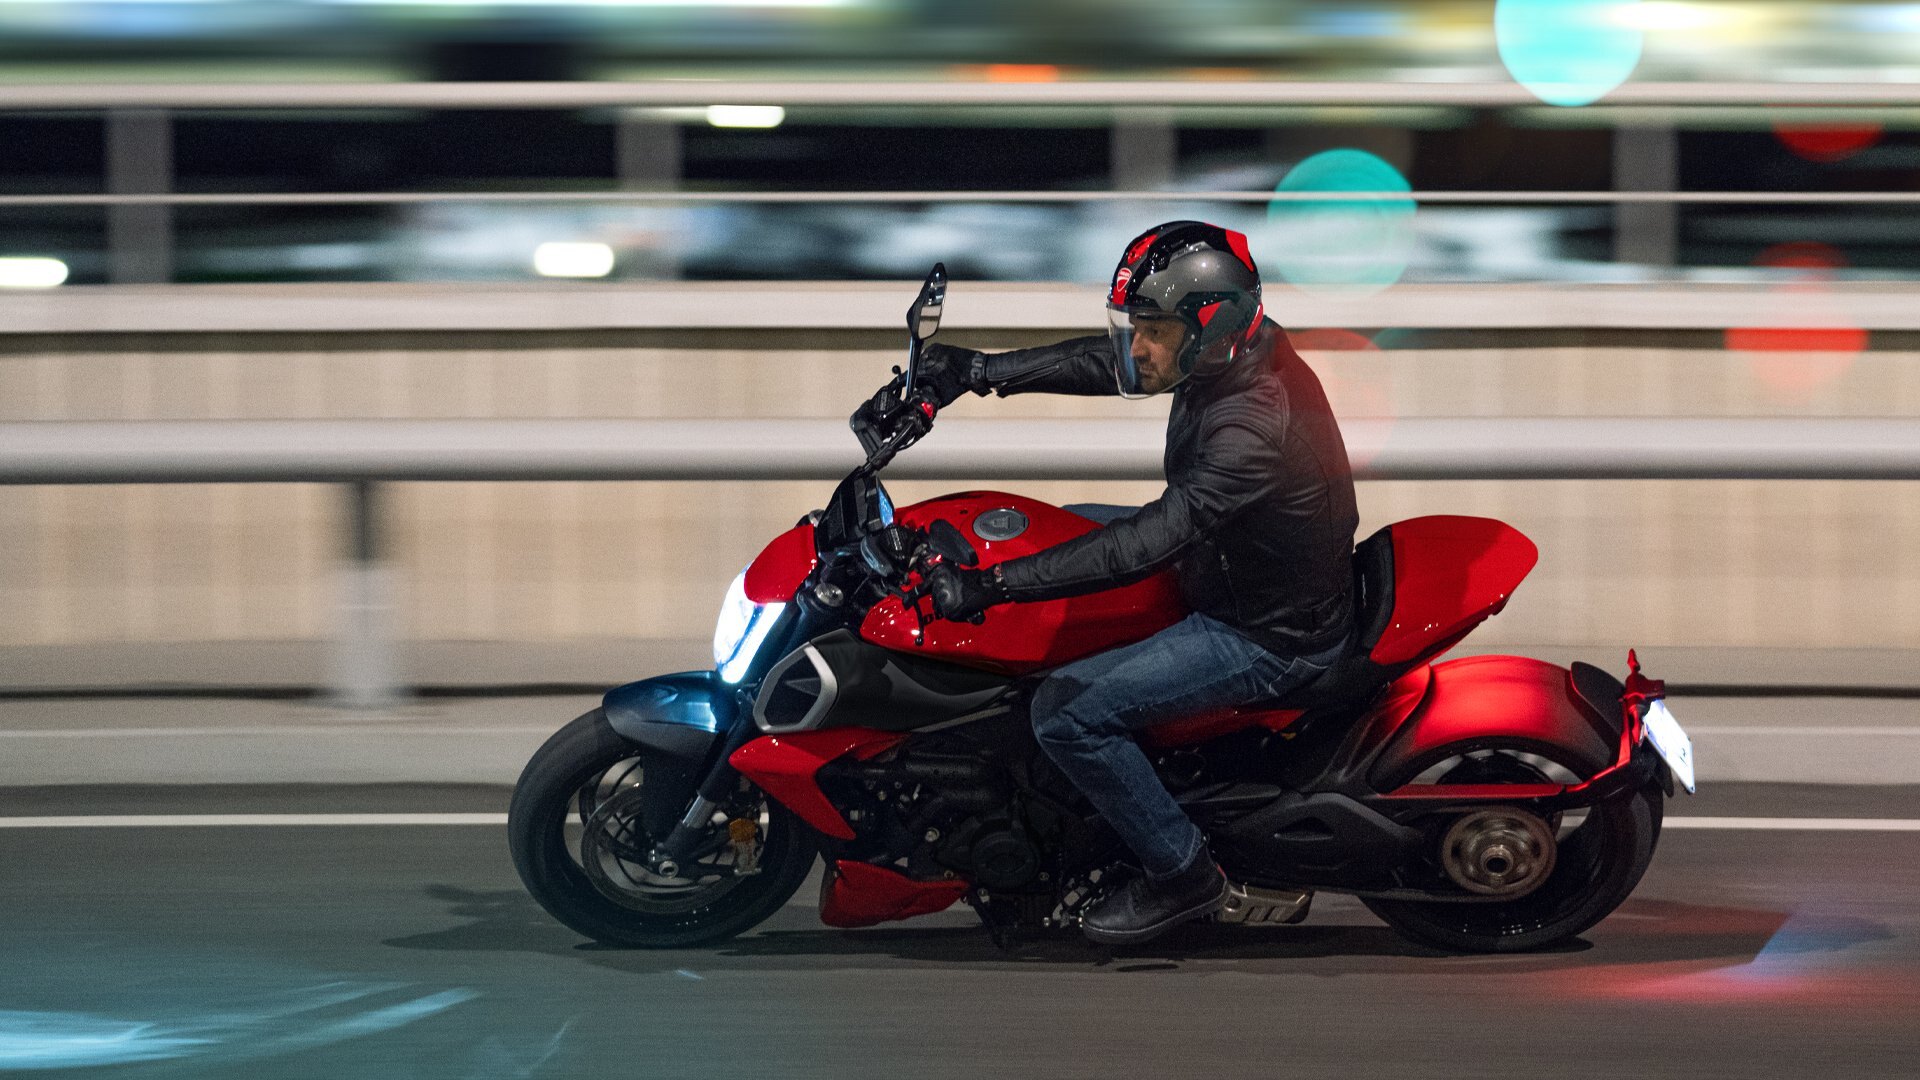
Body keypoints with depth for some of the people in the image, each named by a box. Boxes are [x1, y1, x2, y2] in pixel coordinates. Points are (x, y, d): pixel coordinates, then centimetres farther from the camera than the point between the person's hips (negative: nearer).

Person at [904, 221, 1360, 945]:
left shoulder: (1256, 425, -35)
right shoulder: (1232, 350, -8)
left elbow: (1146, 543, -38)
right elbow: (1102, 361, 7)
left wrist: (988, 585, -39)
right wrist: (979, 371, -3)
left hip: (1269, 638, -10)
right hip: (1226, 565, 10)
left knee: (1068, 712, -17)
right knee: (1064, 526, 22)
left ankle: (1182, 875, 0)